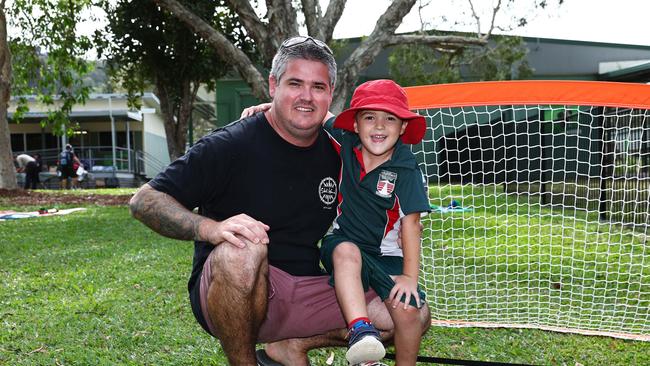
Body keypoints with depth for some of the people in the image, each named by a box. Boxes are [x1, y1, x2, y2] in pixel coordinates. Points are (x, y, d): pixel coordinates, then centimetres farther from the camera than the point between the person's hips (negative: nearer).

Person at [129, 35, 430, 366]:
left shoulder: (335, 153, 6)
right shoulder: (232, 145, -11)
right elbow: (144, 201, -14)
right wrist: (210, 228, -32)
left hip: (306, 295, 5)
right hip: (222, 294, -5)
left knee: (414, 314, -7)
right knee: (241, 251, -39)